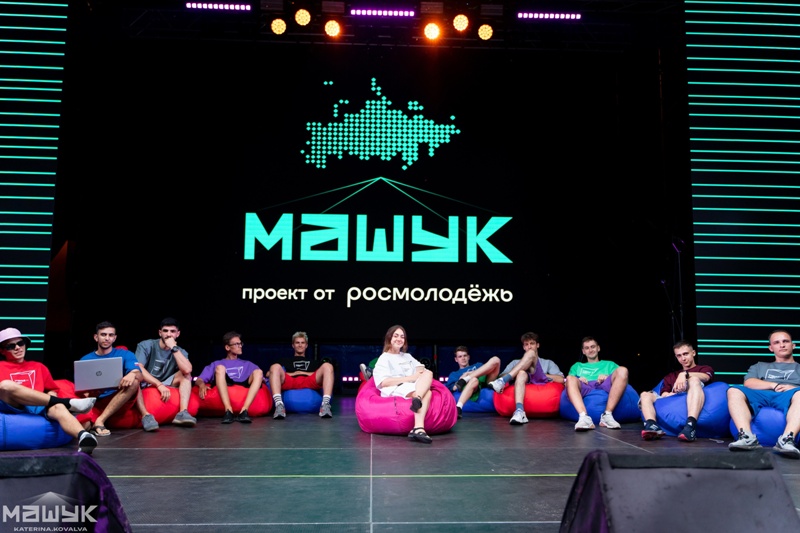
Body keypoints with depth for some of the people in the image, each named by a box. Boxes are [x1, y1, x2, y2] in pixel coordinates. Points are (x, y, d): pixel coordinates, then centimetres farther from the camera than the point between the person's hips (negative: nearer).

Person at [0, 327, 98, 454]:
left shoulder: (39, 367, 28)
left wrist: (51, 399, 2)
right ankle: (66, 402, -32)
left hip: (38, 406, 2)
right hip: (11, 406, -1)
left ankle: (83, 437, -64)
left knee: (58, 407, -34)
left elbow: (52, 391, 26)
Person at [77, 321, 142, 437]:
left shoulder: (125, 355, 7)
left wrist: (133, 374, -35)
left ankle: (100, 420, -29)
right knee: (82, 425, -36)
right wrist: (84, 392, -17)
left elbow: (139, 375, -10)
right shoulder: (85, 360, 13)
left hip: (120, 402, 2)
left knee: (133, 380, -31)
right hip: (96, 403, -2)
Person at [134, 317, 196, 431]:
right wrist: (159, 385, -31)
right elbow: (138, 368, -22)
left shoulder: (180, 352, 2)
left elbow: (187, 370, -21)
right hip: (143, 386, -3)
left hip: (165, 386, 3)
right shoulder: (146, 345, -5)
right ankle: (146, 415, -44)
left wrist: (174, 348, -20)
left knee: (185, 375, -16)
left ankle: (183, 413, -33)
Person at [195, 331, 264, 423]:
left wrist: (264, 380, -9)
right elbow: (199, 379, 14)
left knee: (258, 371, -22)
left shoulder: (247, 364, 33)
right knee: (220, 368, -25)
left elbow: (260, 376, 17)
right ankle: (228, 410, -40)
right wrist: (202, 384, -10)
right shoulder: (217, 364, 28)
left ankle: (244, 411, -40)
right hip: (223, 391, -1)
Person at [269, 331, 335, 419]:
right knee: (275, 367, -27)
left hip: (310, 383, 1)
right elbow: (269, 373, 19)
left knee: (327, 366, -24)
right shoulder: (286, 361, 35)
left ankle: (325, 405, -41)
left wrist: (307, 373, 5)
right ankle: (279, 405, -44)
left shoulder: (314, 362, 38)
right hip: (290, 382, -1)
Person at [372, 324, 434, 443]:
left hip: (414, 389, 5)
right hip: (394, 390, -5)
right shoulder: (384, 358, 11)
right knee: (426, 392, -32)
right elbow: (384, 382, -7)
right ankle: (419, 428, -51)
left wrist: (421, 371, -9)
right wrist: (410, 378, -14)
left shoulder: (408, 357, 33)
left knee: (428, 373, -29)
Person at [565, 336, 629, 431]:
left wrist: (608, 377, -3)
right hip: (584, 388, 0)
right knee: (570, 378, -33)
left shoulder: (609, 364, 35)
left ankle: (607, 415, -35)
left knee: (622, 370, -27)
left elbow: (621, 377, 17)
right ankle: (584, 417, -53)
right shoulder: (577, 366, 37)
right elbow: (568, 381, 20)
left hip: (604, 386, 0)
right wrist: (578, 380, -1)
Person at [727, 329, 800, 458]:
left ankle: (786, 439, -53)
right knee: (734, 391, -29)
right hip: (762, 395, 2)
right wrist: (774, 385, -3)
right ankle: (747, 437, -44)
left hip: (788, 397, -1)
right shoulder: (759, 366, 34)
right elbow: (748, 383, 13)